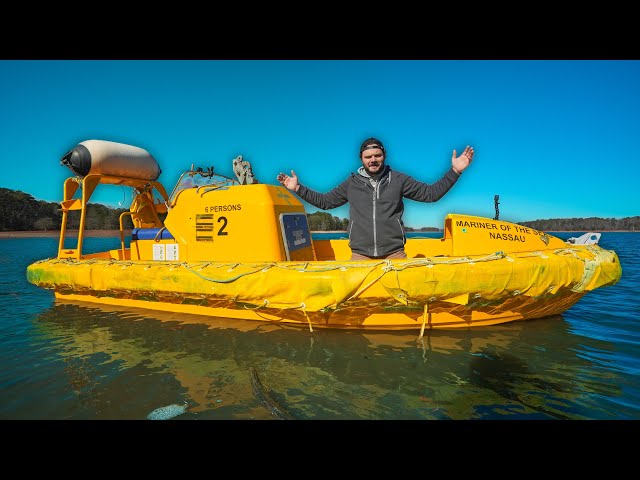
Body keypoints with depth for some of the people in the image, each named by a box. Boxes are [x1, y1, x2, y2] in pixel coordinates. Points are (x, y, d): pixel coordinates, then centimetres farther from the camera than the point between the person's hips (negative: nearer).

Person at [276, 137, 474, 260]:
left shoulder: (398, 180, 6)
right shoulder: (352, 183, 10)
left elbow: (430, 193, 7)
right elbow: (324, 201, 18)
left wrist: (454, 171, 0)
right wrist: (298, 188, 13)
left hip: (394, 253, 0)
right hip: (360, 255, 1)